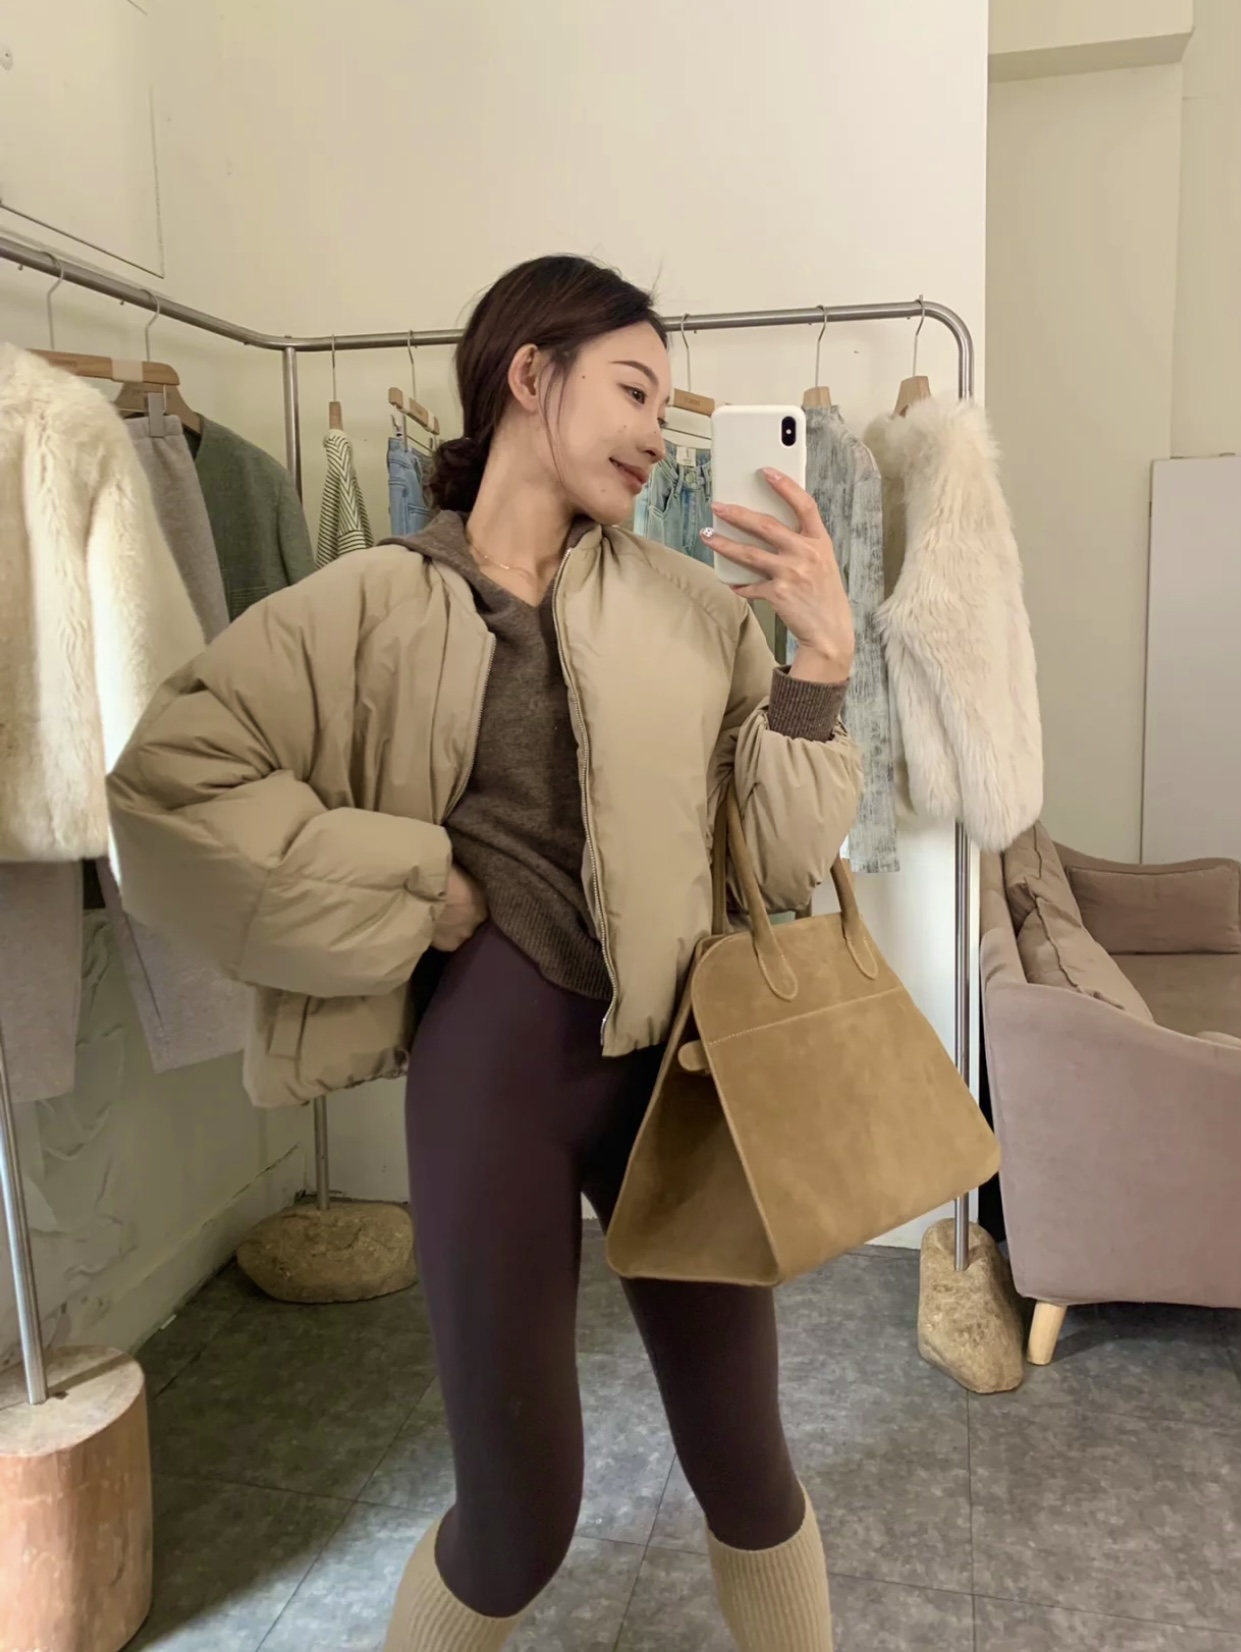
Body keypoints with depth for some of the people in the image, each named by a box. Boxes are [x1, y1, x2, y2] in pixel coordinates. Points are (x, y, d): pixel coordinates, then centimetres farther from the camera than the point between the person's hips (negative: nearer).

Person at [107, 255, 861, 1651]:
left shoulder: (695, 609, 2)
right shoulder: (376, 606, -4)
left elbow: (781, 862, 1)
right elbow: (165, 780, -10)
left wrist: (820, 662, -12)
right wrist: (409, 892, -12)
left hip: (680, 1061, 3)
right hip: (488, 1064, -2)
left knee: (743, 1468, 17)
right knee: (521, 1513, 12)